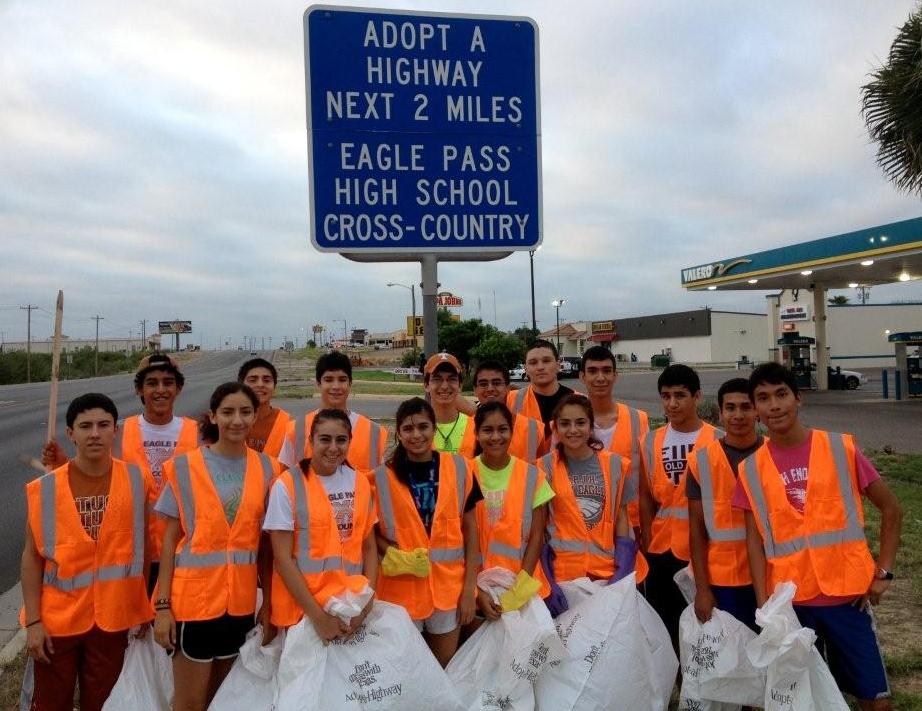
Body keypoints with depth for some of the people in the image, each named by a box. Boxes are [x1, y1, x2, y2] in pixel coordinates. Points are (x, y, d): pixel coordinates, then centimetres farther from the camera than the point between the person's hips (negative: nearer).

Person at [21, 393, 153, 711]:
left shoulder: (136, 481, -7)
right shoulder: (46, 488, -8)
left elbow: (142, 545, 1)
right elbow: (32, 556, -4)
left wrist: (144, 607, 4)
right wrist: (33, 621, -7)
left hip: (112, 617, 0)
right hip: (57, 618, 0)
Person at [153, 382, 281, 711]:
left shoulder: (266, 469, 0)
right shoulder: (184, 467, -6)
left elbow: (266, 542, 4)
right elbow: (170, 539, -4)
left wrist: (268, 602, 2)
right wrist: (163, 604, -8)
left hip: (240, 601, 3)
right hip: (193, 598, -2)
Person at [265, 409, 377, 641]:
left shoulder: (360, 483, 2)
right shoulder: (287, 485, -10)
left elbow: (369, 547, 6)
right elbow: (283, 558, -11)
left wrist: (368, 600, -6)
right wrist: (317, 614, -15)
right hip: (301, 608, -3)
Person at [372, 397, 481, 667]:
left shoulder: (458, 468, -2)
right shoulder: (382, 476, -5)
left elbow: (470, 529, 1)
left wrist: (469, 587, -2)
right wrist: (394, 555, -15)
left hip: (449, 585, 1)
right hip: (402, 586, -1)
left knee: (445, 666, 15)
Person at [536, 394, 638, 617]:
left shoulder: (614, 464, 3)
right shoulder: (545, 467, -3)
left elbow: (621, 515, 6)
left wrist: (622, 574, -3)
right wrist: (547, 583, -8)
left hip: (609, 574, 2)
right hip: (561, 575, -1)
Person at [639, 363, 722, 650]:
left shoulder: (717, 440, -6)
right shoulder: (651, 441, 4)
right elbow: (646, 496, 7)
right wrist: (646, 542, 3)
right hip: (661, 550, 3)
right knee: (662, 624, 14)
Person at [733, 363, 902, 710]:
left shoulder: (841, 449, -5)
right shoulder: (752, 469, -2)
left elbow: (891, 509, 3)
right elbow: (755, 540, 0)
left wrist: (883, 572, -3)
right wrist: (763, 604, -6)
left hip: (847, 593, -1)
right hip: (789, 599, 1)